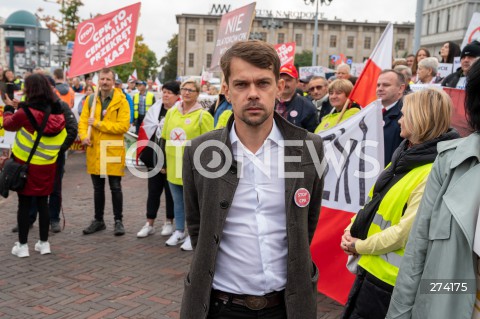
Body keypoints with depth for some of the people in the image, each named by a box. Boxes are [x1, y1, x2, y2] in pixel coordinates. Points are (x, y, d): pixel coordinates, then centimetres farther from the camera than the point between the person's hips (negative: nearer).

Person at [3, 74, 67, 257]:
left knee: (24, 204, 6)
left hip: (26, 165, -4)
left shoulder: (26, 111, -18)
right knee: (43, 203, 14)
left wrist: (9, 107, 17)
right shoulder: (57, 111, -6)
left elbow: (8, 124, -1)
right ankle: (44, 243, 21)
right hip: (47, 166, 4)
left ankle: (22, 245, 13)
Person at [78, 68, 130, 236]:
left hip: (113, 150, -4)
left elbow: (123, 126, -16)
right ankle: (98, 220, 26)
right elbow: (83, 121, 5)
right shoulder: (90, 99, 8)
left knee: (115, 187, 2)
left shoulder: (121, 101, -6)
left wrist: (97, 123, -16)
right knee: (98, 188, 14)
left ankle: (118, 221, 15)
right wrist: (84, 136, -16)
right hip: (94, 150, 4)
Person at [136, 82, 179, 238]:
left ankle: (169, 222, 23)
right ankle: (149, 224, 20)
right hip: (155, 159, 5)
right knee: (153, 191, 11)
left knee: (170, 192, 9)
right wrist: (144, 154, 5)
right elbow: (146, 131, 10)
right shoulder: (154, 110, 7)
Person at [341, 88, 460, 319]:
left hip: (390, 276, -8)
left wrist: (360, 246, -13)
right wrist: (351, 230, -1)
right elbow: (375, 201, 13)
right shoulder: (408, 154, 7)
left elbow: (406, 232, -24)